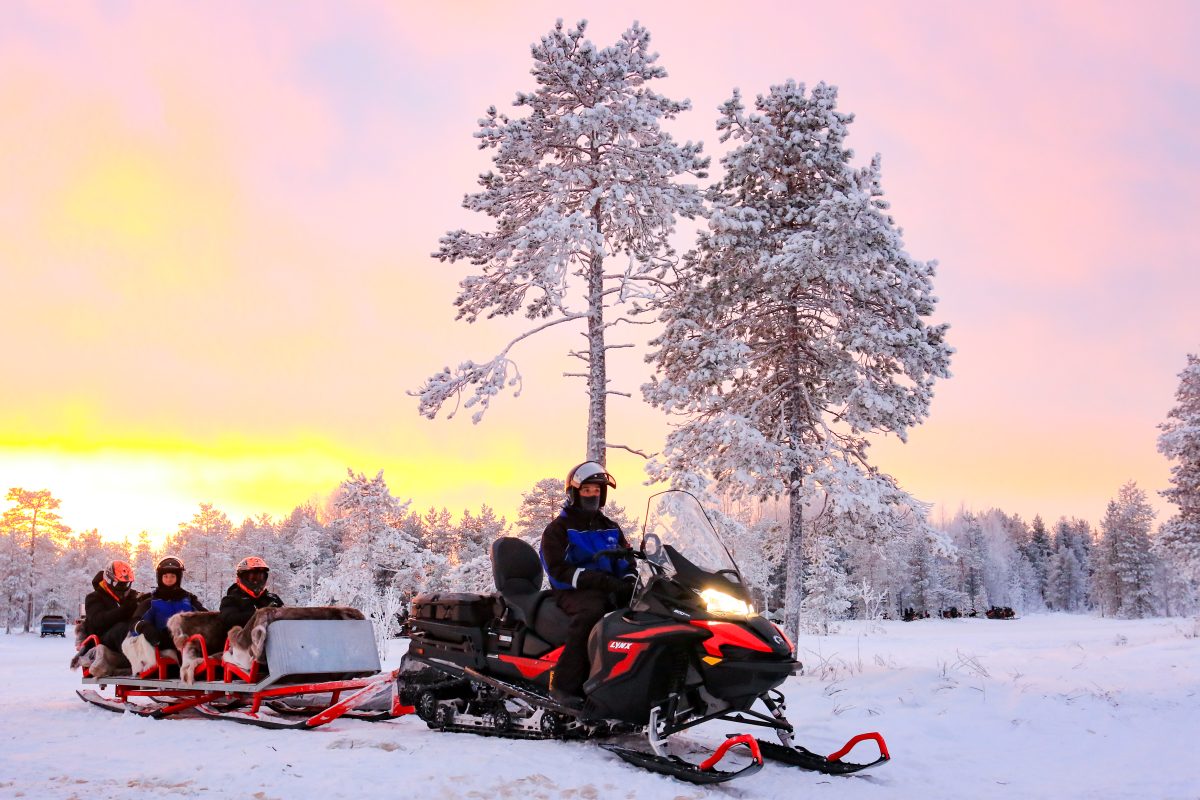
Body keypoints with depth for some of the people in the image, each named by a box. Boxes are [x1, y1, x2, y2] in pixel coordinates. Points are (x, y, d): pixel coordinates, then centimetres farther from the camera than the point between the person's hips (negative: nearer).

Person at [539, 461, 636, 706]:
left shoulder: (611, 528, 23)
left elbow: (626, 563, 21)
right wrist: (598, 580, -20)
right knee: (591, 612, -41)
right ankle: (565, 685, -40)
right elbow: (558, 571, -8)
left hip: (611, 591, 5)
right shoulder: (558, 529, 5)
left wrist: (629, 583, -5)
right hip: (574, 591, -5)